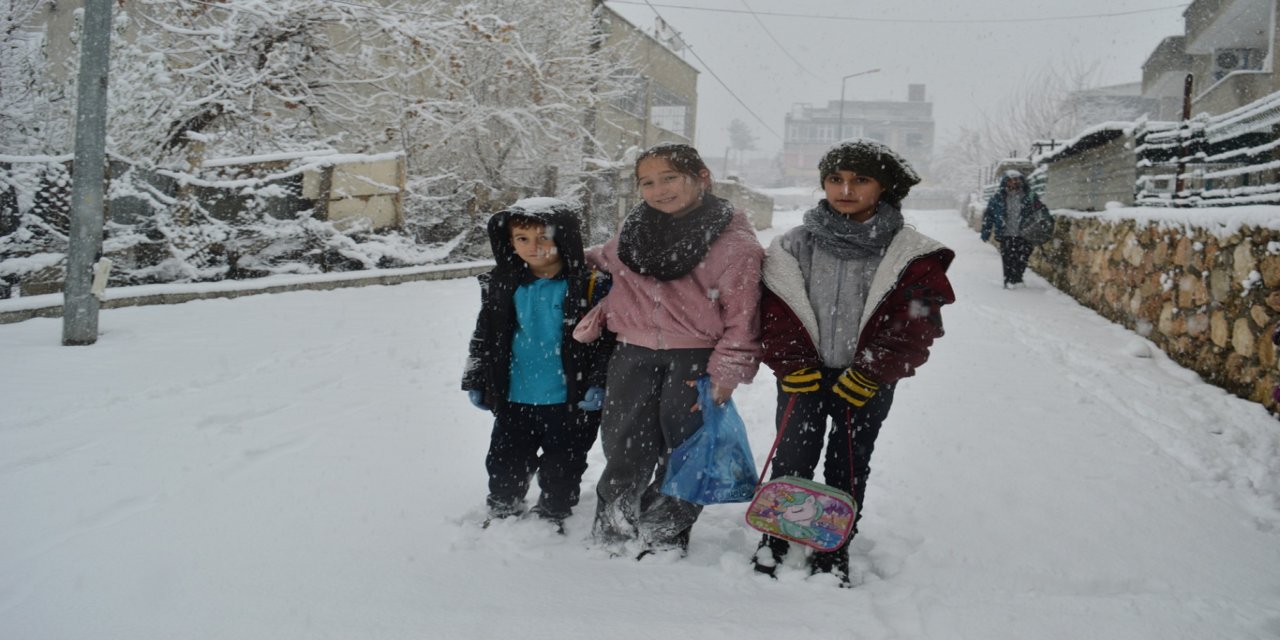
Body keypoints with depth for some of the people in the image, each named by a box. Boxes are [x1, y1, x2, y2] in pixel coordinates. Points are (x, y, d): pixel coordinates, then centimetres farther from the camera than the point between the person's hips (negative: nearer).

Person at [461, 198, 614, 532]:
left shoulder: (590, 286, -10)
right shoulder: (501, 286, 1)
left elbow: (608, 340, -7)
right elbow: (485, 338, 11)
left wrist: (599, 384, -15)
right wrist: (476, 382, 8)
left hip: (570, 403, -3)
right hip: (514, 400, 3)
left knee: (561, 468, 11)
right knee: (504, 464, 13)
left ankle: (552, 517, 34)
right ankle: (502, 511, 37)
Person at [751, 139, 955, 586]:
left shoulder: (908, 256, -6)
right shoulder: (794, 247, -1)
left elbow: (914, 324, -9)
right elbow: (777, 310, -2)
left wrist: (867, 375, -13)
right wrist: (793, 364, -11)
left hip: (866, 381, 0)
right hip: (802, 377, 1)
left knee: (848, 466, 11)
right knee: (792, 459, 7)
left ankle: (834, 550, 27)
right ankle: (774, 540, 25)